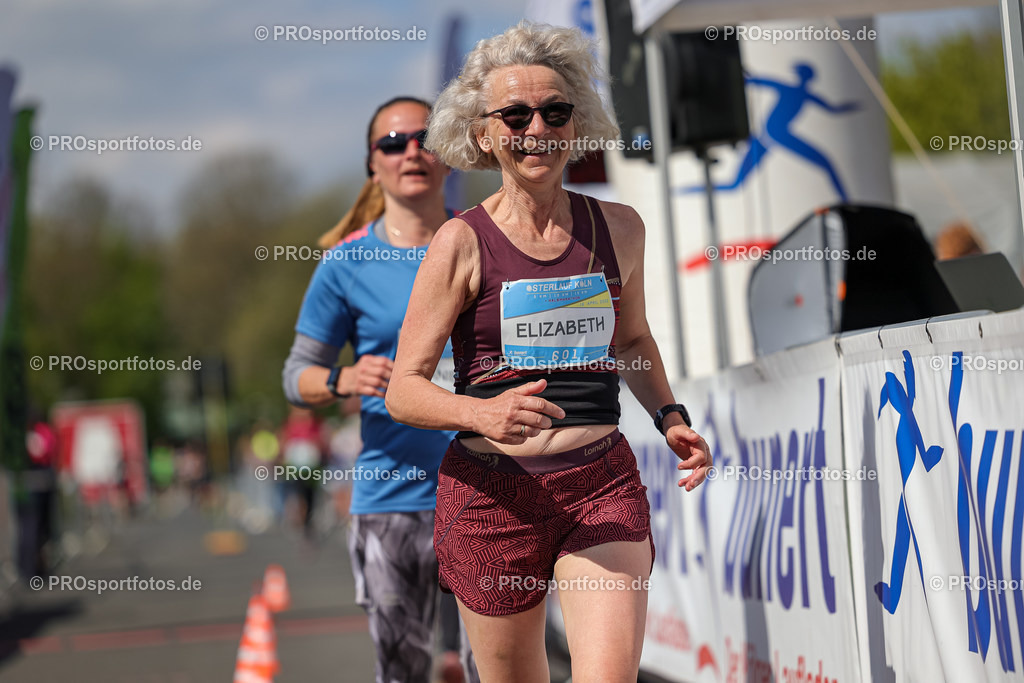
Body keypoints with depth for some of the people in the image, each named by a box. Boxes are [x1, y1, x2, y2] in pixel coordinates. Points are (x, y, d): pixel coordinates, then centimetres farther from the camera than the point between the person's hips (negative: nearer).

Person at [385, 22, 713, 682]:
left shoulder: (619, 227, 7)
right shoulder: (462, 243, -4)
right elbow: (403, 389, -6)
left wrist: (670, 417, 9)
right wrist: (482, 413, -25)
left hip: (603, 486, 2)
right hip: (493, 496, -2)